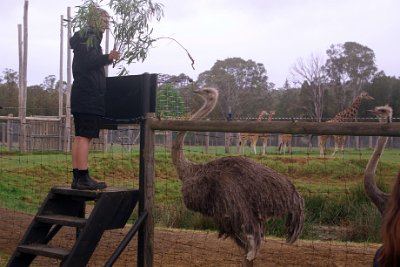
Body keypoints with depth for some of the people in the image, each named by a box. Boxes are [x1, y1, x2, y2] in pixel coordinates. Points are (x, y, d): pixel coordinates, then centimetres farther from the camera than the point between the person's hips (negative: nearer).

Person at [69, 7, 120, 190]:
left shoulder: (84, 39, 24)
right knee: (85, 136, -13)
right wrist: (107, 58, -25)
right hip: (88, 95, -10)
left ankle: (77, 178, 5)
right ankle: (83, 178, -15)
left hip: (81, 95, 10)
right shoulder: (90, 38, -6)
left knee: (80, 137, 5)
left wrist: (105, 59, 24)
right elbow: (87, 62, -19)